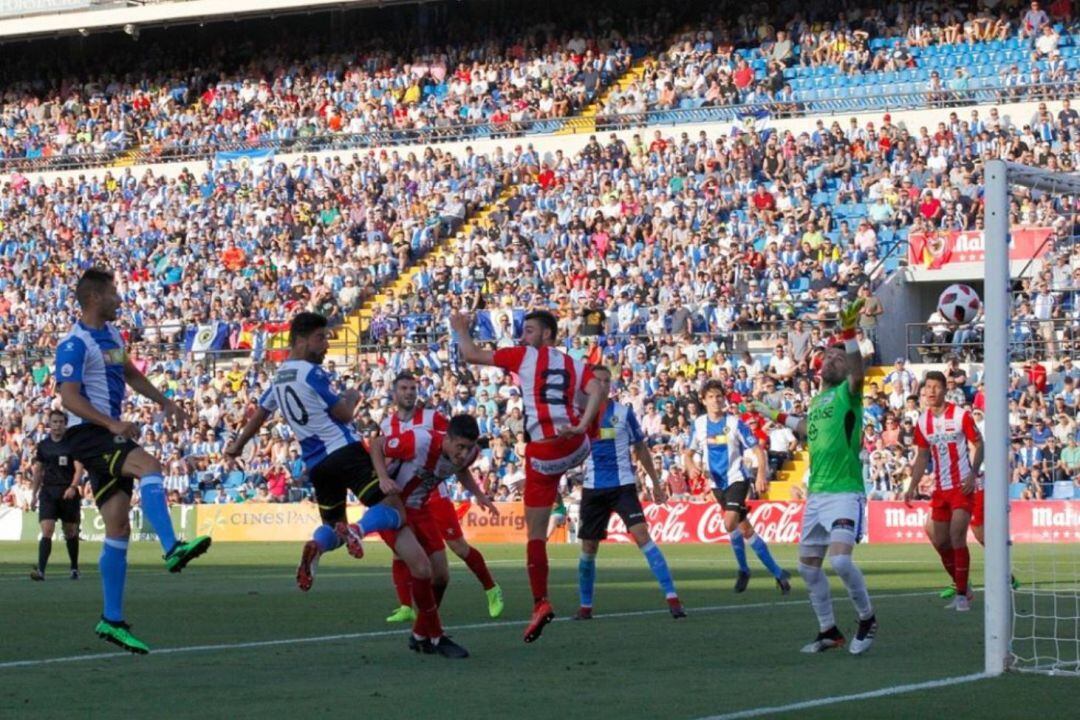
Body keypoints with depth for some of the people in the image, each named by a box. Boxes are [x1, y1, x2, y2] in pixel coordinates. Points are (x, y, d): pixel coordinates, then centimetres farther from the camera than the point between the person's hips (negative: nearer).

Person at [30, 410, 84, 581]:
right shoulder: (43, 446, 9)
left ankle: (74, 568, 23)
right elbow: (38, 472, 16)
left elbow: (79, 468, -9)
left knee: (71, 533, 7)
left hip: (68, 493, -1)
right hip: (48, 492, 1)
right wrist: (34, 494, 13)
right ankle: (40, 570, -20)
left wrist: (73, 487, -24)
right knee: (47, 531, -13)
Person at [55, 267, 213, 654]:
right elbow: (69, 398, -21)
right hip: (86, 435, -9)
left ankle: (112, 621, 6)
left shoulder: (111, 335, 16)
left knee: (118, 528, 4)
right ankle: (172, 549, -47)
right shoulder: (75, 344, -12)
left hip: (109, 435, 9)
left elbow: (130, 373, 32)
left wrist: (163, 401, 23)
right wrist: (112, 424, -31)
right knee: (148, 465, -33)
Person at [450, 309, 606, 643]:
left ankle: (541, 603, 1)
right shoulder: (576, 364, 14)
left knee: (535, 533, 6)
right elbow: (595, 392, -7)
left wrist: (461, 330, 27)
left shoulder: (524, 356, 6)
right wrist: (581, 427, -15)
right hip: (575, 448, 2)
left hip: (542, 453, -2)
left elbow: (471, 355, 10)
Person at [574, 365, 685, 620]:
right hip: (593, 490, 2)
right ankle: (585, 606, 24)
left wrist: (656, 483, 12)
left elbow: (641, 449, 11)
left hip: (623, 486, -2)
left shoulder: (624, 413, 2)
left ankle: (672, 597, -21)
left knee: (642, 535, -18)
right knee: (588, 549, 7)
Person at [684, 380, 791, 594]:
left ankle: (743, 569, -3)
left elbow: (758, 450, -6)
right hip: (717, 483, 4)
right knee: (745, 529, 7)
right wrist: (692, 466, -10)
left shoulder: (735, 423, -8)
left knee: (730, 523, -23)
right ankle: (777, 572, 17)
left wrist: (761, 475, -21)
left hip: (736, 479, -4)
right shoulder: (699, 424, 3)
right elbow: (688, 453, 13)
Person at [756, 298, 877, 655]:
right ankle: (829, 632, 22)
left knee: (840, 558, -23)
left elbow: (857, 373, -28)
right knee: (808, 565, 9)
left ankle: (867, 619, -1)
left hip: (844, 492, -8)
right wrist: (779, 418, 42)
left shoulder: (847, 394, -5)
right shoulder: (817, 401, 17)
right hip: (815, 494, 8)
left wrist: (849, 333, -39)